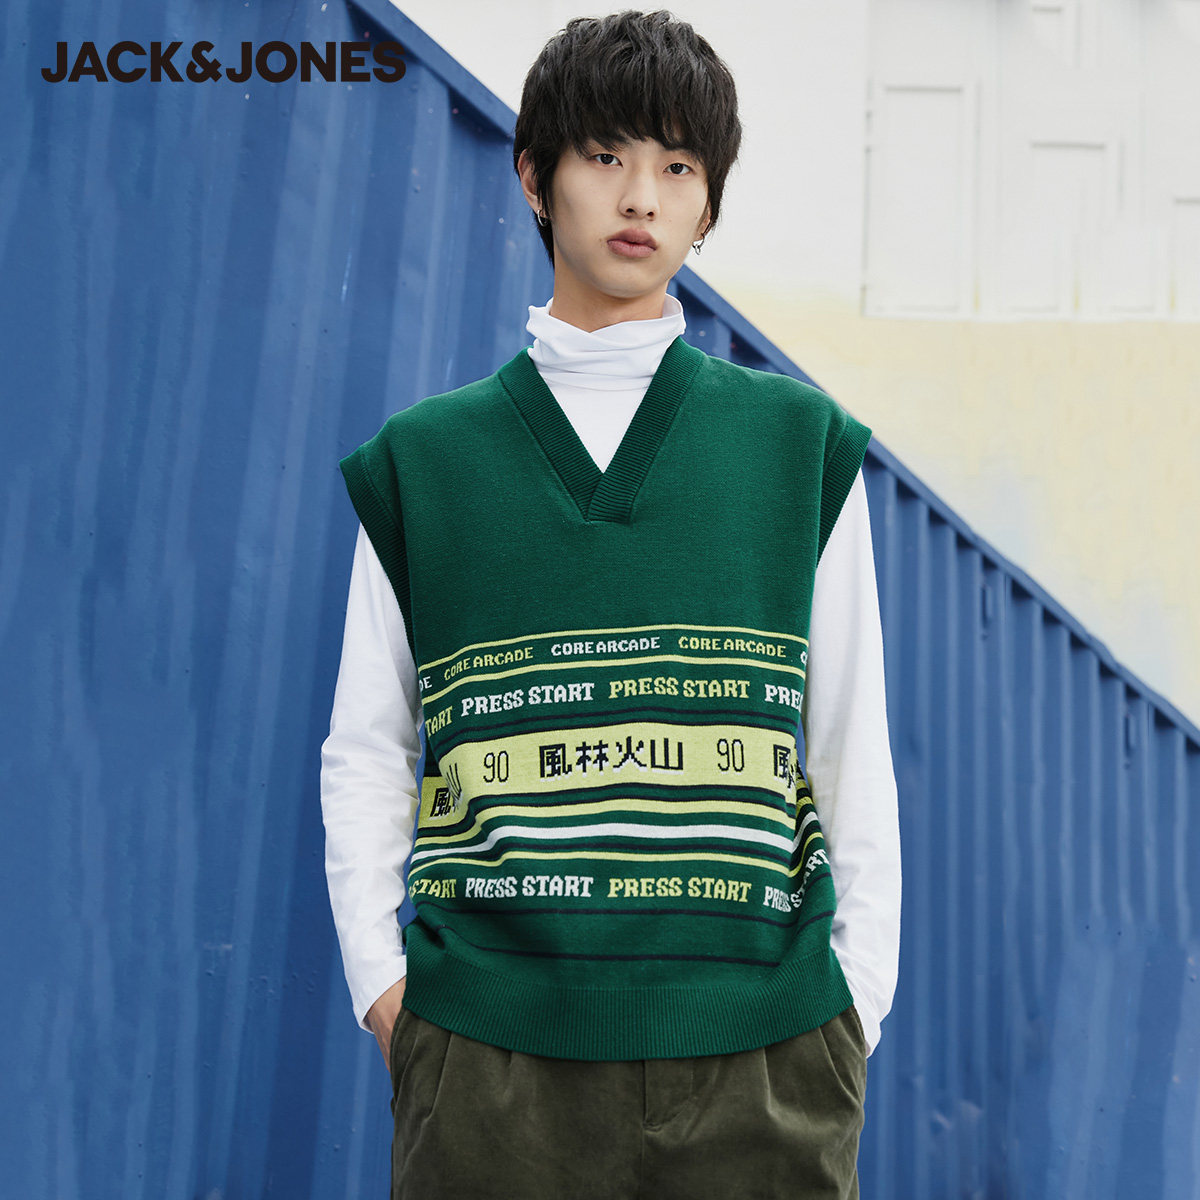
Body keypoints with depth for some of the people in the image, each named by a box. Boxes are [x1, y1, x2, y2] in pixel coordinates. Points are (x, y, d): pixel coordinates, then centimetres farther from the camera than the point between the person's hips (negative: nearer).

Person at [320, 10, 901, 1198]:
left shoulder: (803, 445, 5)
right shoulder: (423, 459, 5)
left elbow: (852, 745, 7)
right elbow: (364, 752, 9)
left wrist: (857, 995, 3)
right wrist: (382, 987, 1)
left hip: (756, 1047, 1)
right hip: (489, 1053, 0)